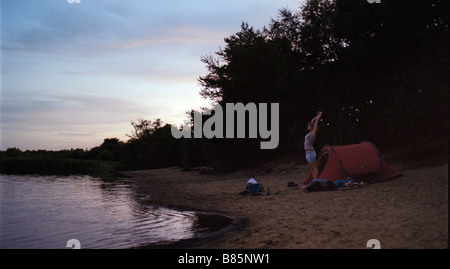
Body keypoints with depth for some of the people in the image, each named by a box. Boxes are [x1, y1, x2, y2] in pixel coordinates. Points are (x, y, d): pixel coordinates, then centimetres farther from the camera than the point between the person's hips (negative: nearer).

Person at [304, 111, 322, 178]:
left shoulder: (314, 132, -6)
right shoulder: (310, 133, 15)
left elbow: (316, 121, -4)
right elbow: (312, 121, 26)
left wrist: (320, 114, 6)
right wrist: (317, 115, 30)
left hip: (311, 152, -9)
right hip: (307, 153, 9)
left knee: (314, 168, -7)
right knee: (312, 169, 8)